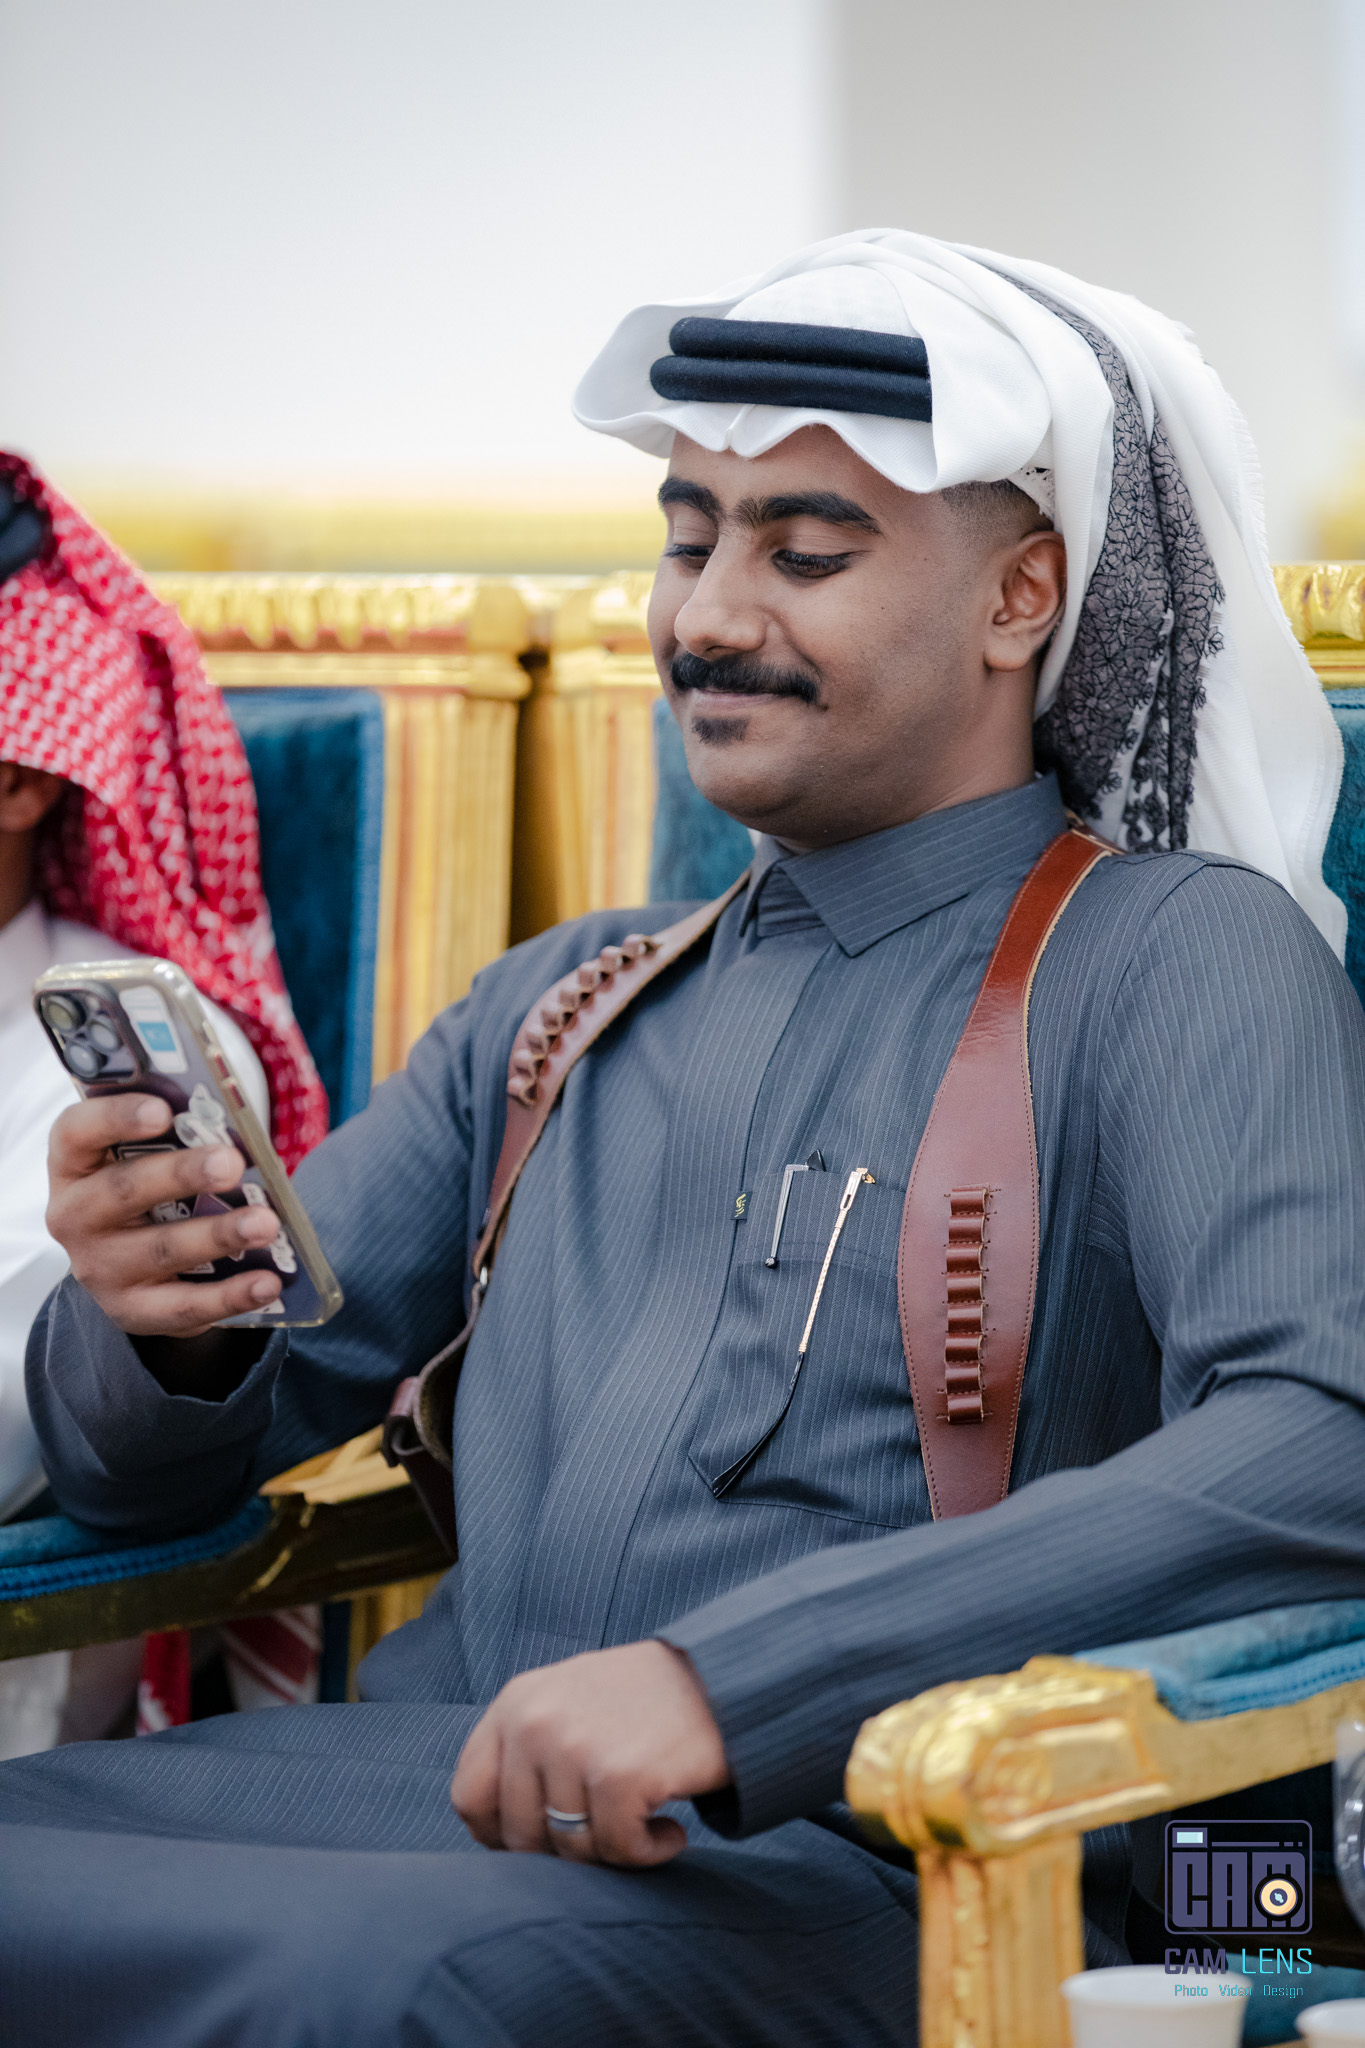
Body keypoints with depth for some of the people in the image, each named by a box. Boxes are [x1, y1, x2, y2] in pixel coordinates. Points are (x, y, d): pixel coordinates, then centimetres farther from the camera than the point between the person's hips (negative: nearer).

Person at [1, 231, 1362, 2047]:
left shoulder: (1183, 962, 2)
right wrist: (156, 1324, -3)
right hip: (436, 1781, 5)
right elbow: (163, 1464, 23)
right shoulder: (557, 1010, 21)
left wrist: (733, 1677, -25)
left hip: (861, 1870, -5)